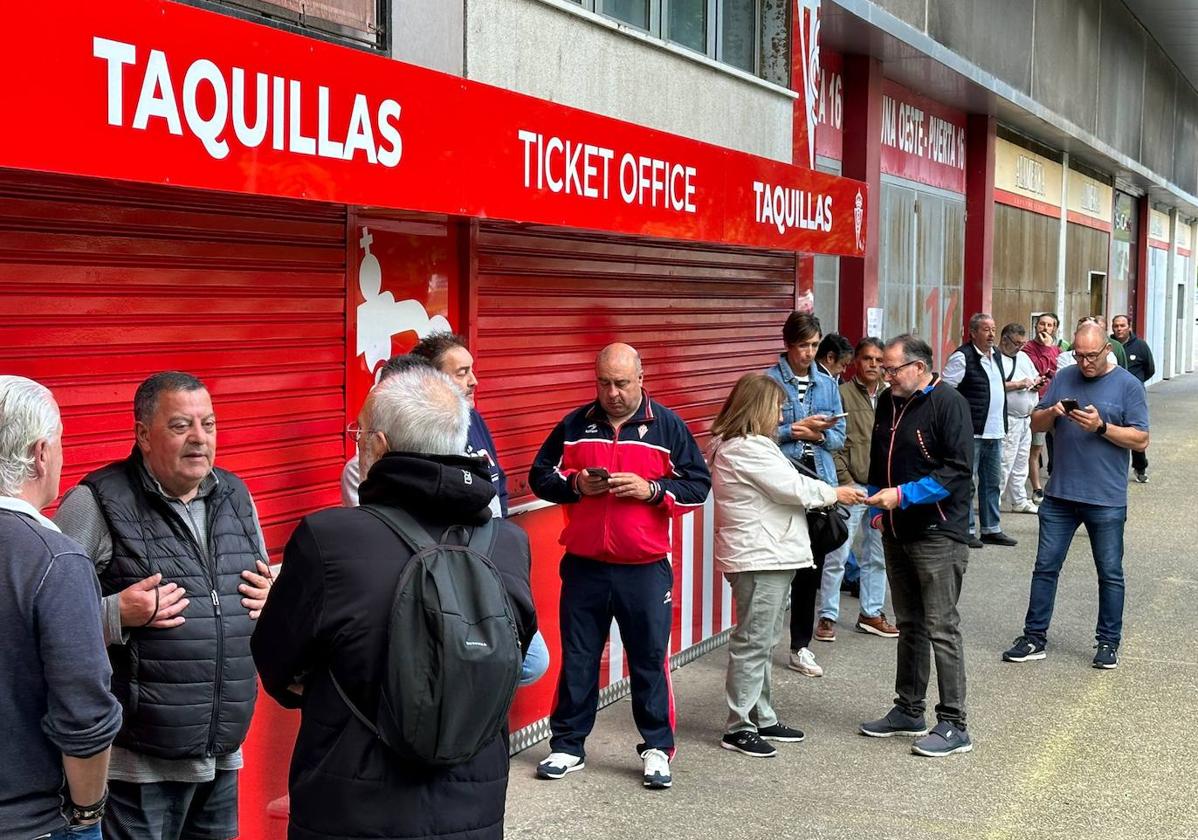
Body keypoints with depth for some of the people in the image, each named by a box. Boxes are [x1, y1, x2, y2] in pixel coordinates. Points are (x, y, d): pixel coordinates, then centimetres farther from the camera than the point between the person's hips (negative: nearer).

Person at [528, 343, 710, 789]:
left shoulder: (668, 426, 1)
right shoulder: (574, 425, 5)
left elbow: (698, 485, 0)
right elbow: (540, 476, 10)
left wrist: (651, 489, -15)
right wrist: (575, 485, -10)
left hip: (645, 569, -2)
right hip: (583, 567, 2)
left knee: (650, 660, 5)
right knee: (577, 660, 10)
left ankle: (657, 748, 18)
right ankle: (568, 745, 22)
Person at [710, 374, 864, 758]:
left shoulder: (743, 446, 17)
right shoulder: (746, 450, -17)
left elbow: (785, 484, 19)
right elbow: (792, 488, -15)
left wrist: (833, 494, 11)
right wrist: (836, 494, 0)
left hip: (770, 556, 11)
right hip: (758, 558, -11)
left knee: (764, 642, 15)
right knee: (753, 643, -6)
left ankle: (762, 718, 23)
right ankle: (739, 728, 0)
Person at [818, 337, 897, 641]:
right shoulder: (842, 394, -6)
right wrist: (845, 480, -11)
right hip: (851, 488, -5)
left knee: (877, 556, 13)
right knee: (837, 555, -3)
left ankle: (871, 613, 25)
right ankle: (827, 616, 7)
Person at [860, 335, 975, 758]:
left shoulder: (948, 403, -13)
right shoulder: (888, 402, 11)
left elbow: (958, 470, -20)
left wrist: (902, 495, -23)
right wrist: (877, 508, 10)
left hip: (939, 536, -8)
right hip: (897, 533, 8)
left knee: (941, 629, -6)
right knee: (909, 625, 16)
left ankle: (953, 726, 0)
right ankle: (909, 711, 27)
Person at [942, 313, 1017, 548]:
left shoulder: (995, 356, 14)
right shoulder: (962, 357, -12)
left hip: (994, 432, 8)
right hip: (971, 432, -8)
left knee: (992, 483, 14)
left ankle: (991, 529, 23)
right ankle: (967, 531, 5)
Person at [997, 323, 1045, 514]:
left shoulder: (1023, 357, 18)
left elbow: (1036, 377, 29)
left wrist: (1037, 383, 5)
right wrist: (1017, 384, -19)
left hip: (1026, 419, 9)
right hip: (1008, 420, -9)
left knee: (1021, 463, 14)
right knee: (1004, 463, -9)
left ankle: (1019, 501, 22)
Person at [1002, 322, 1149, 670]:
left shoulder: (1128, 385, -3)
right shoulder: (1063, 378, 7)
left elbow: (1140, 440, -7)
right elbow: (1036, 423, 10)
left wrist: (1101, 426, -20)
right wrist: (1052, 413, -12)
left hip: (1106, 500, -3)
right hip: (1060, 494, 3)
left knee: (1110, 573, 7)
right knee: (1046, 567, 6)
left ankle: (1109, 642, 20)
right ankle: (1034, 638, 14)